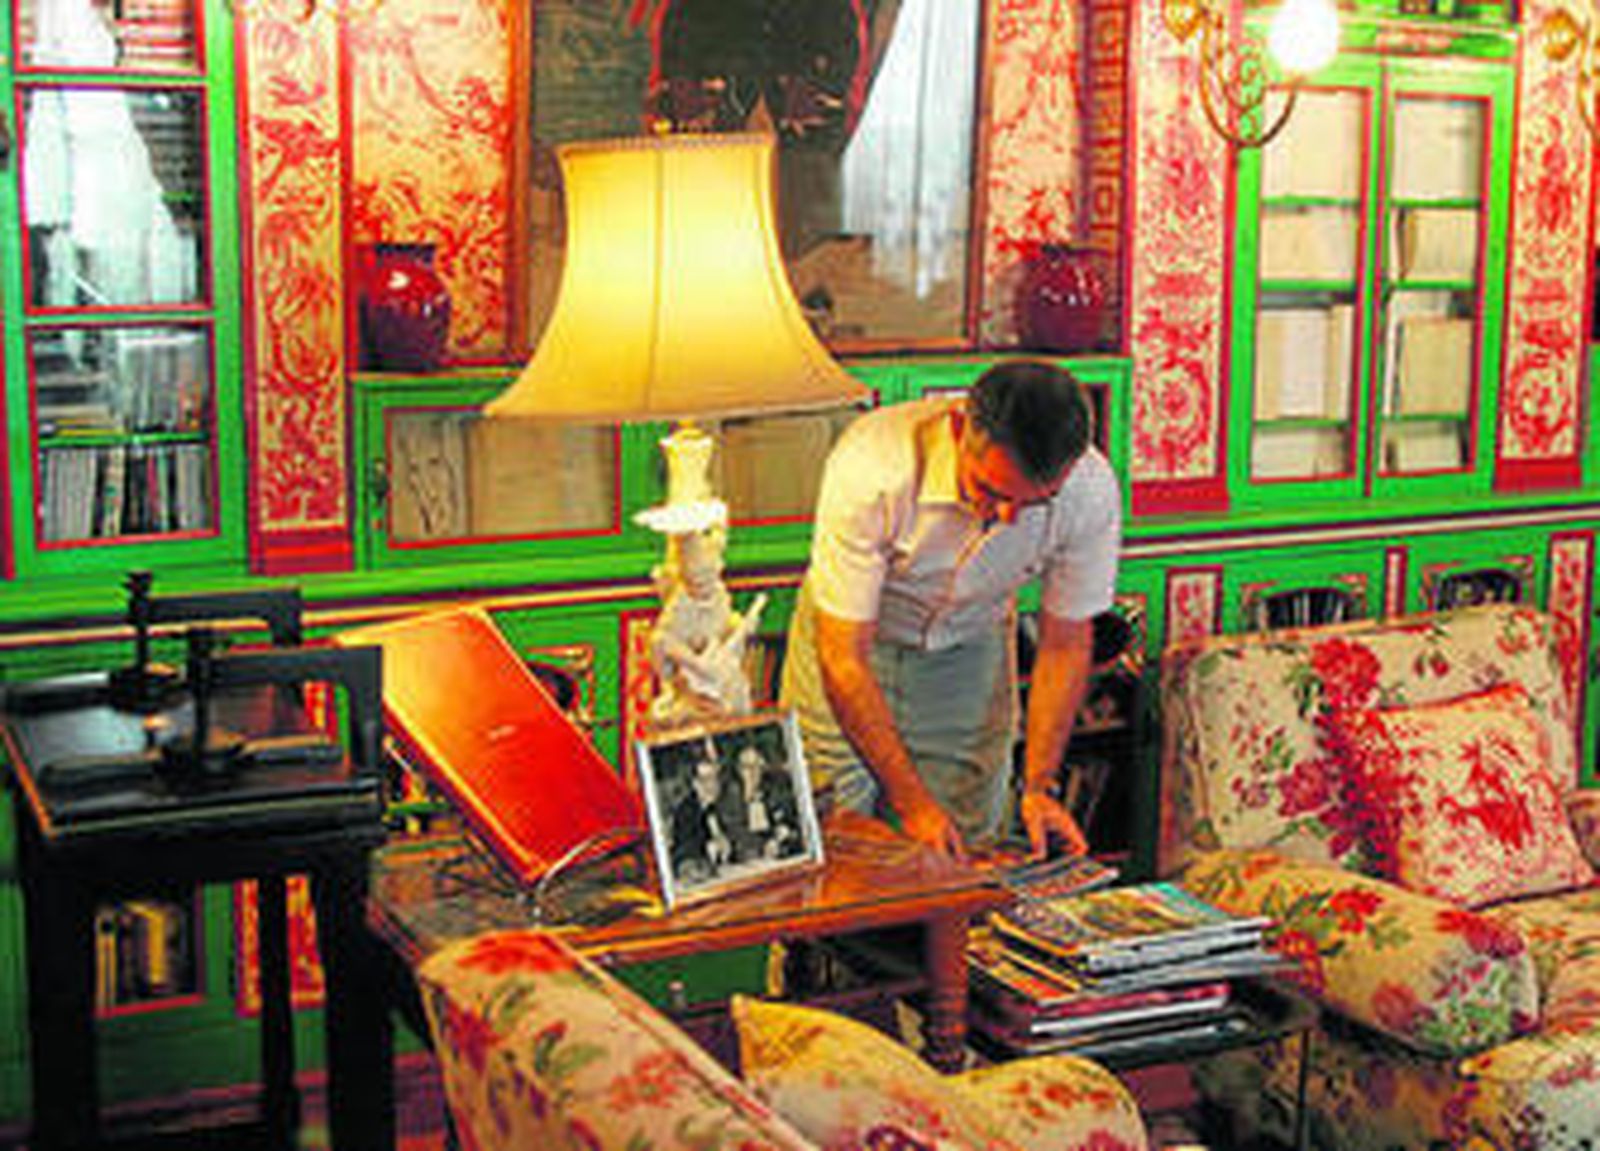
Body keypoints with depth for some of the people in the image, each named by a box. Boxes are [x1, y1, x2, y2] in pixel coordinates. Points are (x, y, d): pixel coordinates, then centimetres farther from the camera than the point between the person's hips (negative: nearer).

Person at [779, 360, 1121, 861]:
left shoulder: (1091, 492, -27)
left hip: (969, 646, 2)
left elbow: (1065, 644, -11)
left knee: (968, 852, 0)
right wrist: (911, 801, -28)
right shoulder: (872, 468, -36)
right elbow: (843, 657, -29)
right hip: (851, 635, -2)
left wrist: (1038, 787, -15)